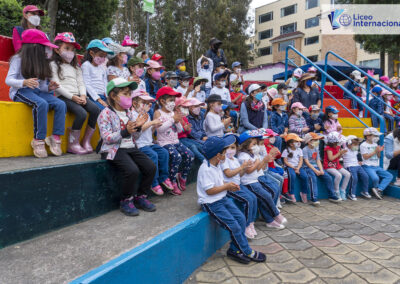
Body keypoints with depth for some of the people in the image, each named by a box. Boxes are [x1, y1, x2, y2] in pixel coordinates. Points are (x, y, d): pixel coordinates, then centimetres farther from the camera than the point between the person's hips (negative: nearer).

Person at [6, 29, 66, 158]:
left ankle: (56, 138, -19)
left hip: (38, 91, 6)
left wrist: (49, 88, -10)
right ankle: (39, 140, -28)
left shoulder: (41, 62, 16)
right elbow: (9, 80, -9)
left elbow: (41, 84, 13)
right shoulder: (18, 59, -1)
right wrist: (24, 82, -29)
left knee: (61, 104, -20)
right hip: (21, 91, -6)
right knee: (42, 104, -36)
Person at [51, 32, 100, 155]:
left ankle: (86, 141, -10)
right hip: (63, 96, -6)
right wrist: (72, 97, -15)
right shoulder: (54, 65, 5)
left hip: (77, 96, 6)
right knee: (82, 113, -30)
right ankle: (73, 144, -17)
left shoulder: (75, 66, 25)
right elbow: (57, 85, -5)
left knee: (95, 109, -19)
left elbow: (81, 83, 16)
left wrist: (83, 95, -5)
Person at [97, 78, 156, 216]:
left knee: (151, 167, -11)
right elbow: (107, 138, -16)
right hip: (115, 150, -7)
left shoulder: (129, 113, 14)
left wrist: (138, 127, -4)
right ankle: (126, 201, -4)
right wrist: (125, 132, -27)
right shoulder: (106, 113, -6)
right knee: (132, 170, -29)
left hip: (131, 148, 7)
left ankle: (140, 197, 9)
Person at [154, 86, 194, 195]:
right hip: (164, 143, -6)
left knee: (190, 155, -12)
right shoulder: (158, 113, -4)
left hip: (176, 141, 6)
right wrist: (173, 120, -20)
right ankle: (173, 182, -13)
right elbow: (160, 128, -20)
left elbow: (180, 130, 12)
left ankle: (182, 177, 8)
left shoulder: (174, 113, 15)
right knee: (177, 156, -29)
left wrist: (177, 122, -8)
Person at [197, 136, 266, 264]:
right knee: (234, 226, -11)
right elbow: (209, 190, -23)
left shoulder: (216, 165, 8)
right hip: (211, 203, -9)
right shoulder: (205, 169, -22)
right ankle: (247, 252, 8)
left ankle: (234, 250, 11)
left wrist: (229, 186, 1)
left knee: (241, 218, 1)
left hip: (222, 198, 10)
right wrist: (226, 186, -16)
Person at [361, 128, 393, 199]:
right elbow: (365, 157, -13)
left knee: (389, 176, -8)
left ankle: (378, 189, -15)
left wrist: (379, 151, -2)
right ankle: (379, 190, 0)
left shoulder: (375, 144, 16)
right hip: (368, 167, -8)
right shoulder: (363, 145, -6)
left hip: (377, 167, 8)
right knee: (375, 178, -31)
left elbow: (378, 157, 18)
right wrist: (375, 151, -14)